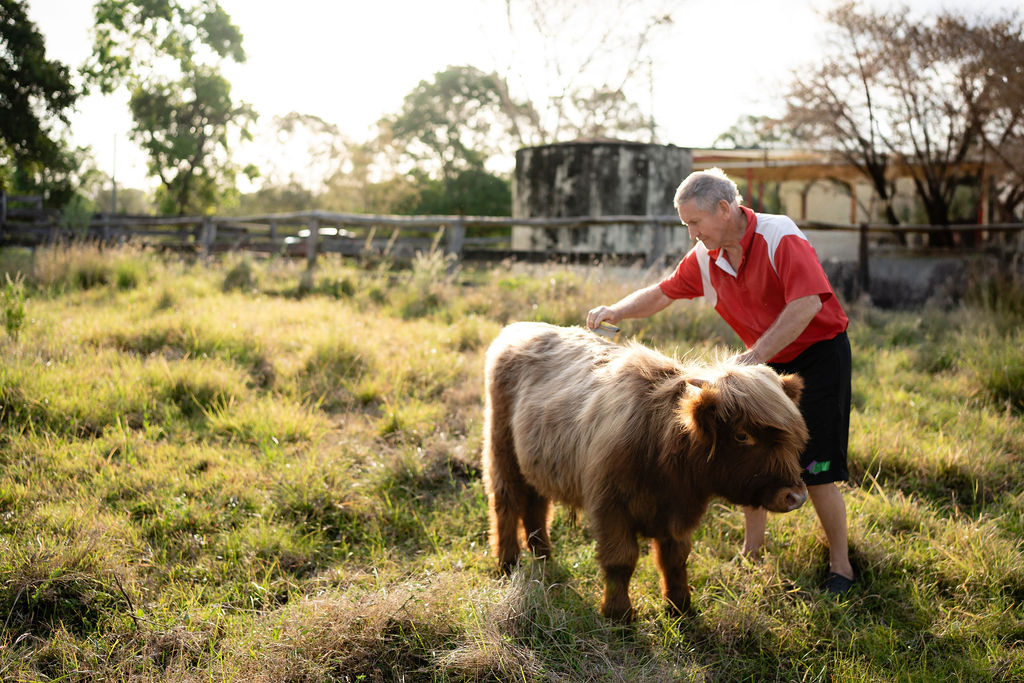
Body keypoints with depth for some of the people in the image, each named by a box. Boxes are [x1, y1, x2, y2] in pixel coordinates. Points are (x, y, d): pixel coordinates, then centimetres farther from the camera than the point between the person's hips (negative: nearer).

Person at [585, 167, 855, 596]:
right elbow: (663, 293, 7)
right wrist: (616, 311, -12)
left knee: (815, 468, -9)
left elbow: (807, 303, -35)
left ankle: (840, 567, 6)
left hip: (819, 353, -7)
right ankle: (751, 554, 22)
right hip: (766, 362, 7)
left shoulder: (780, 238, -24)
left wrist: (754, 356, -39)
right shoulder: (705, 257, -2)